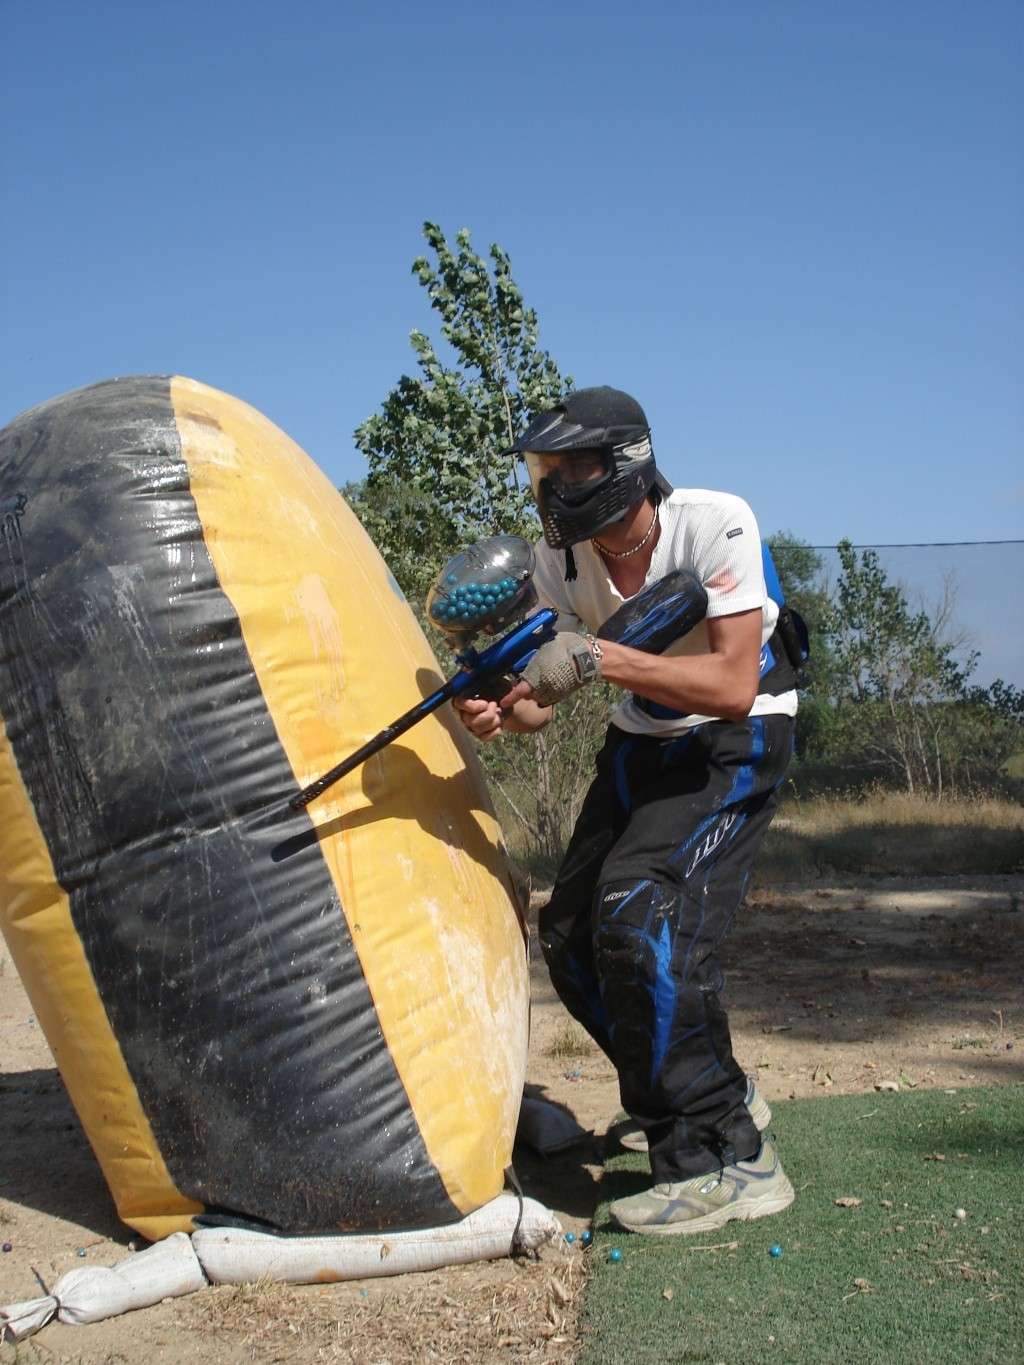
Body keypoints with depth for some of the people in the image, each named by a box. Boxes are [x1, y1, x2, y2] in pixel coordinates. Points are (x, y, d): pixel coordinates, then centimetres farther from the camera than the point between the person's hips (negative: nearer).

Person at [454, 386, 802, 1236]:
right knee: (572, 934, 6)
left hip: (736, 743, -7)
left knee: (642, 915, -26)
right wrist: (505, 707, -26)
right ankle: (716, 1094, 26)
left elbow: (733, 687, -33)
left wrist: (597, 659, -40)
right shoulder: (561, 558, -8)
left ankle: (727, 1158, -15)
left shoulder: (714, 525, -26)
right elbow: (550, 686, -2)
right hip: (641, 743, 7)